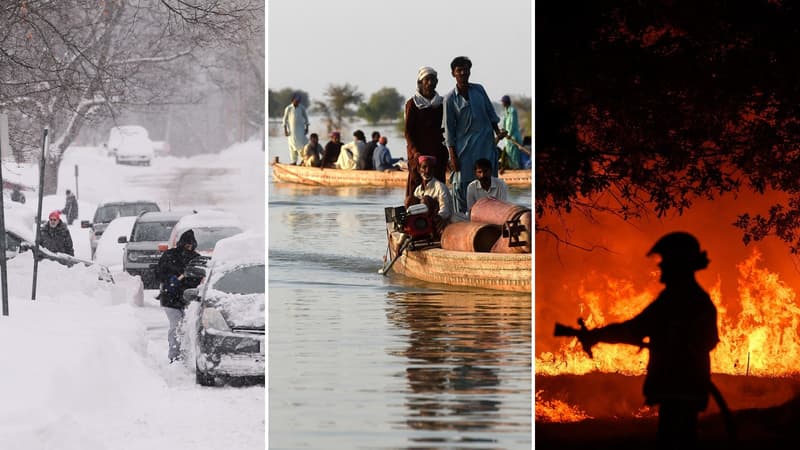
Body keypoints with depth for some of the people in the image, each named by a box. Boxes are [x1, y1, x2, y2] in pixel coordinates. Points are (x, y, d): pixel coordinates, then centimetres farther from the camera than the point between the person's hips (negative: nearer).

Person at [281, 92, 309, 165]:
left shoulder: (302, 108, 0)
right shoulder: (288, 108, -5)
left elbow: (306, 118, 10)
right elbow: (285, 119, -1)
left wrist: (306, 127, 5)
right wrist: (285, 130, -5)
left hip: (300, 129, 0)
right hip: (292, 130, 0)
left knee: (301, 145, -8)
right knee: (292, 145, 2)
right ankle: (294, 161, 8)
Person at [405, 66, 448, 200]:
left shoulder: (441, 103, 11)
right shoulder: (412, 104, 0)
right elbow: (408, 131, -2)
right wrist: (415, 152, -14)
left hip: (437, 152, 4)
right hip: (419, 152, -4)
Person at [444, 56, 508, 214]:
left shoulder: (479, 90, 7)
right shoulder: (450, 99, -2)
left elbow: (491, 114, 17)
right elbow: (449, 129, -1)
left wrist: (498, 131, 4)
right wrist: (453, 156, -4)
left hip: (485, 143, 2)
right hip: (464, 146, -2)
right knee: (461, 184, -4)